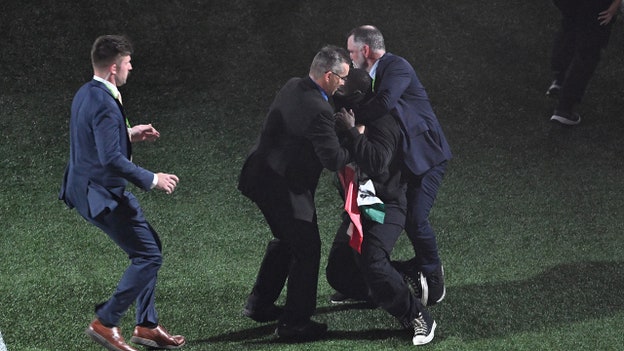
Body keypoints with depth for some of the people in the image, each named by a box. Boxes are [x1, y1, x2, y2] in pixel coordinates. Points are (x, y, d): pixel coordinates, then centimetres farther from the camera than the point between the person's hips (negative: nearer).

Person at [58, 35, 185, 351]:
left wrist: (129, 134, 18)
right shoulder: (104, 104, -24)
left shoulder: (86, 94, 8)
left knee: (149, 247, 16)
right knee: (148, 256, -6)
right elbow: (111, 159, -29)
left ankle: (146, 325, 23)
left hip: (89, 187, 11)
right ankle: (105, 322, 2)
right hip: (101, 195, -11)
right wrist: (152, 179, -20)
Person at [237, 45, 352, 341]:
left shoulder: (292, 87, 2)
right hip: (284, 189, -10)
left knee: (285, 240, 26)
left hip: (261, 177, 10)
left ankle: (259, 304, 36)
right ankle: (294, 322, 9)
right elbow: (333, 160, -25)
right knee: (307, 249, 3)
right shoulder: (319, 111, -27)